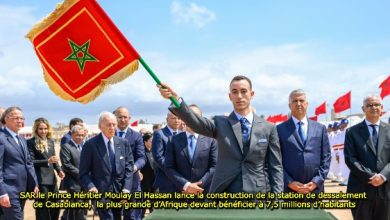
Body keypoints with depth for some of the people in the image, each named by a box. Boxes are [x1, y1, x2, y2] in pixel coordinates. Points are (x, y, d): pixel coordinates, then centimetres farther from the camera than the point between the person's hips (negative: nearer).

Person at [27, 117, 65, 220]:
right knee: (43, 209, 0)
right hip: (40, 180, -6)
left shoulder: (51, 141, 12)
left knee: (56, 207, 12)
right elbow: (31, 162, -15)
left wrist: (59, 170, 2)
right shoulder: (31, 142, -9)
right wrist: (47, 161, -25)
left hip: (52, 179, 7)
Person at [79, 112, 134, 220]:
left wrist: (126, 189, -5)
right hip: (101, 193, -4)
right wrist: (90, 187, -21)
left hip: (119, 192, 4)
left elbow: (128, 167, 6)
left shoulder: (123, 143, 6)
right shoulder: (91, 144, -6)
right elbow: (83, 172, -5)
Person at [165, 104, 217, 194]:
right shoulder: (174, 140, 6)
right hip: (182, 193, 0)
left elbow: (215, 166, -1)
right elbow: (169, 168, 0)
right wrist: (186, 185, -12)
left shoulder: (210, 140, 4)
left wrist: (199, 186, -10)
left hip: (204, 193, 0)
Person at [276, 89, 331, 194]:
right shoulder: (280, 129, 3)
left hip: (315, 189, 2)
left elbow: (326, 158, 8)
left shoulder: (320, 128, 11)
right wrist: (289, 182, -10)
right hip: (289, 190, -2)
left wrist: (317, 181, -4)